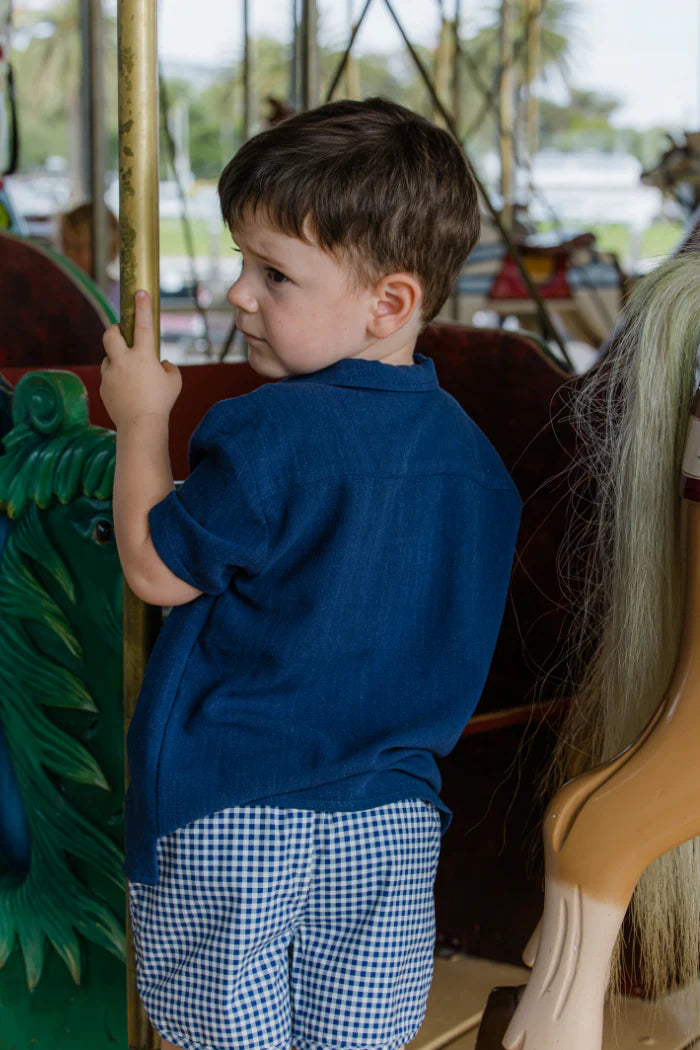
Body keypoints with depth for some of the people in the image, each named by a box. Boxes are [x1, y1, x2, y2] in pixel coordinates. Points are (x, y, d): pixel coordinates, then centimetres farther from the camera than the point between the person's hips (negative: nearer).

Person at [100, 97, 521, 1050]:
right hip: (392, 823, 6)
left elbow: (155, 570, -9)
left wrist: (142, 421, 1)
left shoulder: (270, 432, -20)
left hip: (228, 812, -6)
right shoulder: (472, 452, 2)